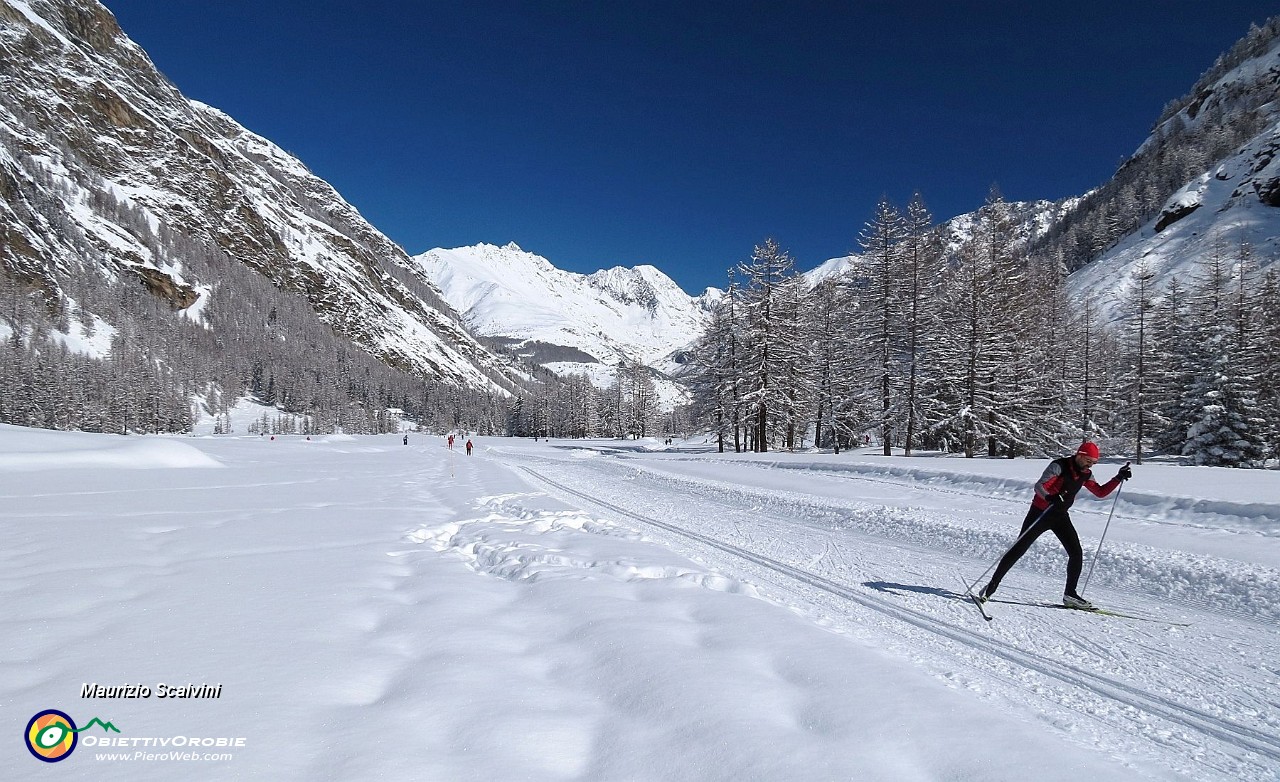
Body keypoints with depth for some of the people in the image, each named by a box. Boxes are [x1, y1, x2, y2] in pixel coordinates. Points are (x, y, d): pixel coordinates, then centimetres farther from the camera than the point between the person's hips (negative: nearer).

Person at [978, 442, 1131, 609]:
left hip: (1061, 516, 6)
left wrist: (1118, 478, 3)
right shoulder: (1059, 466, -19)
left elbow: (1101, 492, 14)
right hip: (1040, 513, -6)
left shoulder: (1085, 474, 3)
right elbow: (1039, 486, -28)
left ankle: (1070, 595, 11)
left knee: (1076, 553, -4)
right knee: (1018, 550, -6)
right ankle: (992, 586, 2)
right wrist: (1050, 498, -48)